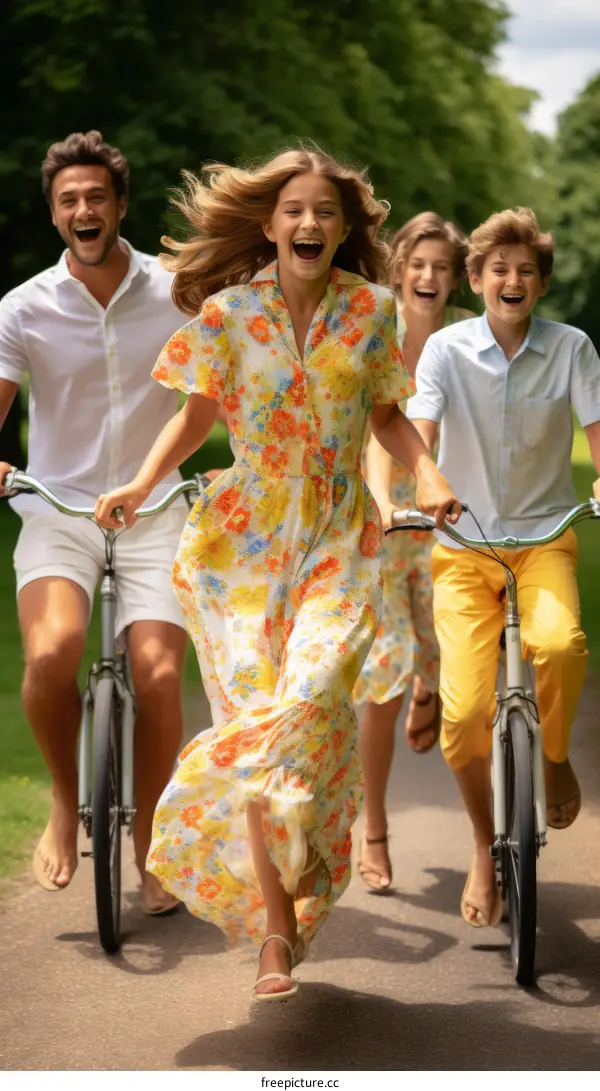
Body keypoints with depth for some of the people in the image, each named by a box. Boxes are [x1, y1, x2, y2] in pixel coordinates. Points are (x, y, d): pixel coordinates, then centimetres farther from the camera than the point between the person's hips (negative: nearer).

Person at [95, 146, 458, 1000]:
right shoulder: (228, 312, 0)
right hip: (245, 536, 0)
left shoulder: (371, 310, 2)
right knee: (253, 709, -6)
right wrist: (142, 485, -8)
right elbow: (198, 415, 7)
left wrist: (428, 474, -7)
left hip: (340, 537, 0)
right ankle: (275, 930, 2)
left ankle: (293, 892, 0)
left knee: (312, 693, -19)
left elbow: (388, 416, 11)